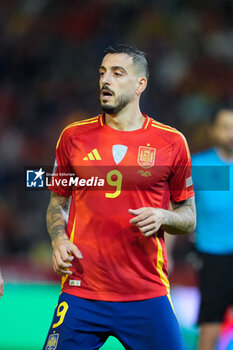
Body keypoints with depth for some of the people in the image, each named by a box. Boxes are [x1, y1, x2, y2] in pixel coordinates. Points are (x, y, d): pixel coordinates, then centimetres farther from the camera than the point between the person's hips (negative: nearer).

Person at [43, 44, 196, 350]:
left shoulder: (172, 142, 4)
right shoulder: (74, 136, 7)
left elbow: (190, 217, 11)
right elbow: (57, 203, 17)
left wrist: (163, 217, -10)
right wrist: (59, 240, -2)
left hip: (148, 295, 0)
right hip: (81, 292, 1)